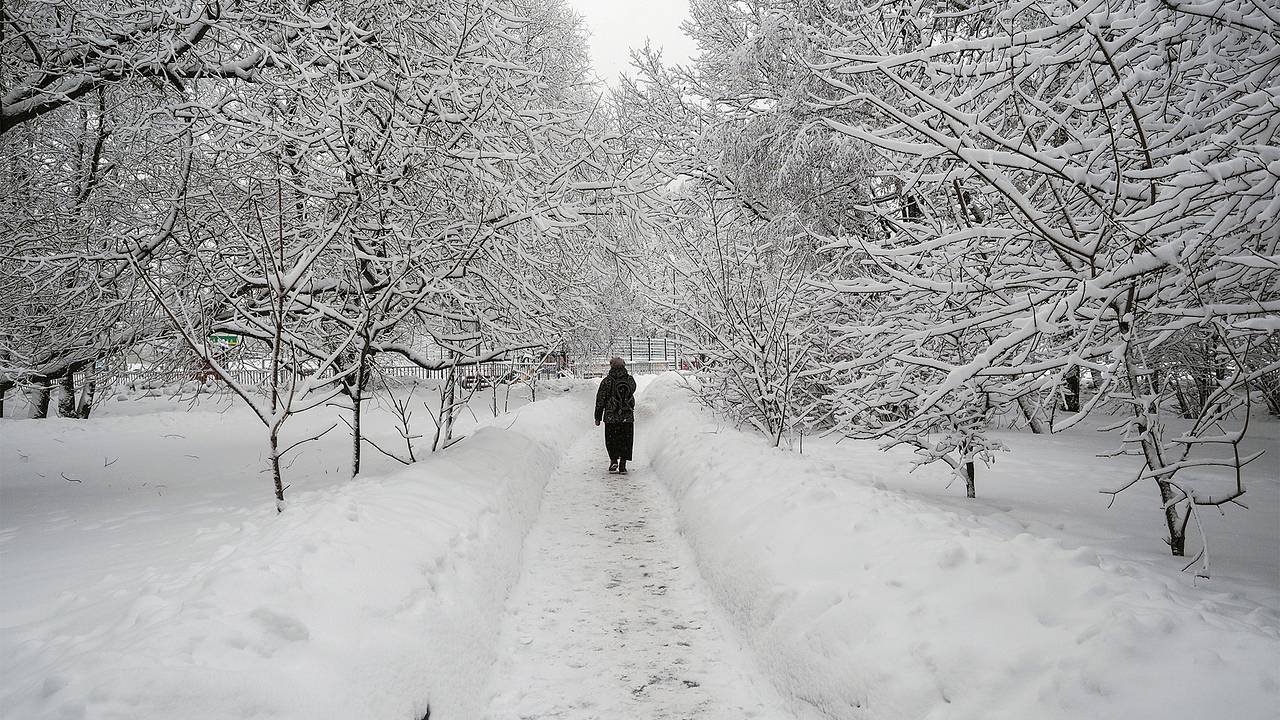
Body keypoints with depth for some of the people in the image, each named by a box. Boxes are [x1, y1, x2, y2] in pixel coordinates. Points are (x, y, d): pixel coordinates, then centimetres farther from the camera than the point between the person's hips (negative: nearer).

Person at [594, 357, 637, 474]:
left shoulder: (606, 381, -6)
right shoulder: (630, 380, 1)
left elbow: (600, 400, -2)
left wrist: (598, 417, 5)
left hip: (611, 417, -2)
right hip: (628, 418, 2)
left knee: (611, 440, 12)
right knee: (626, 441, 9)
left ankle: (613, 460, -3)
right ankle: (622, 465, 6)